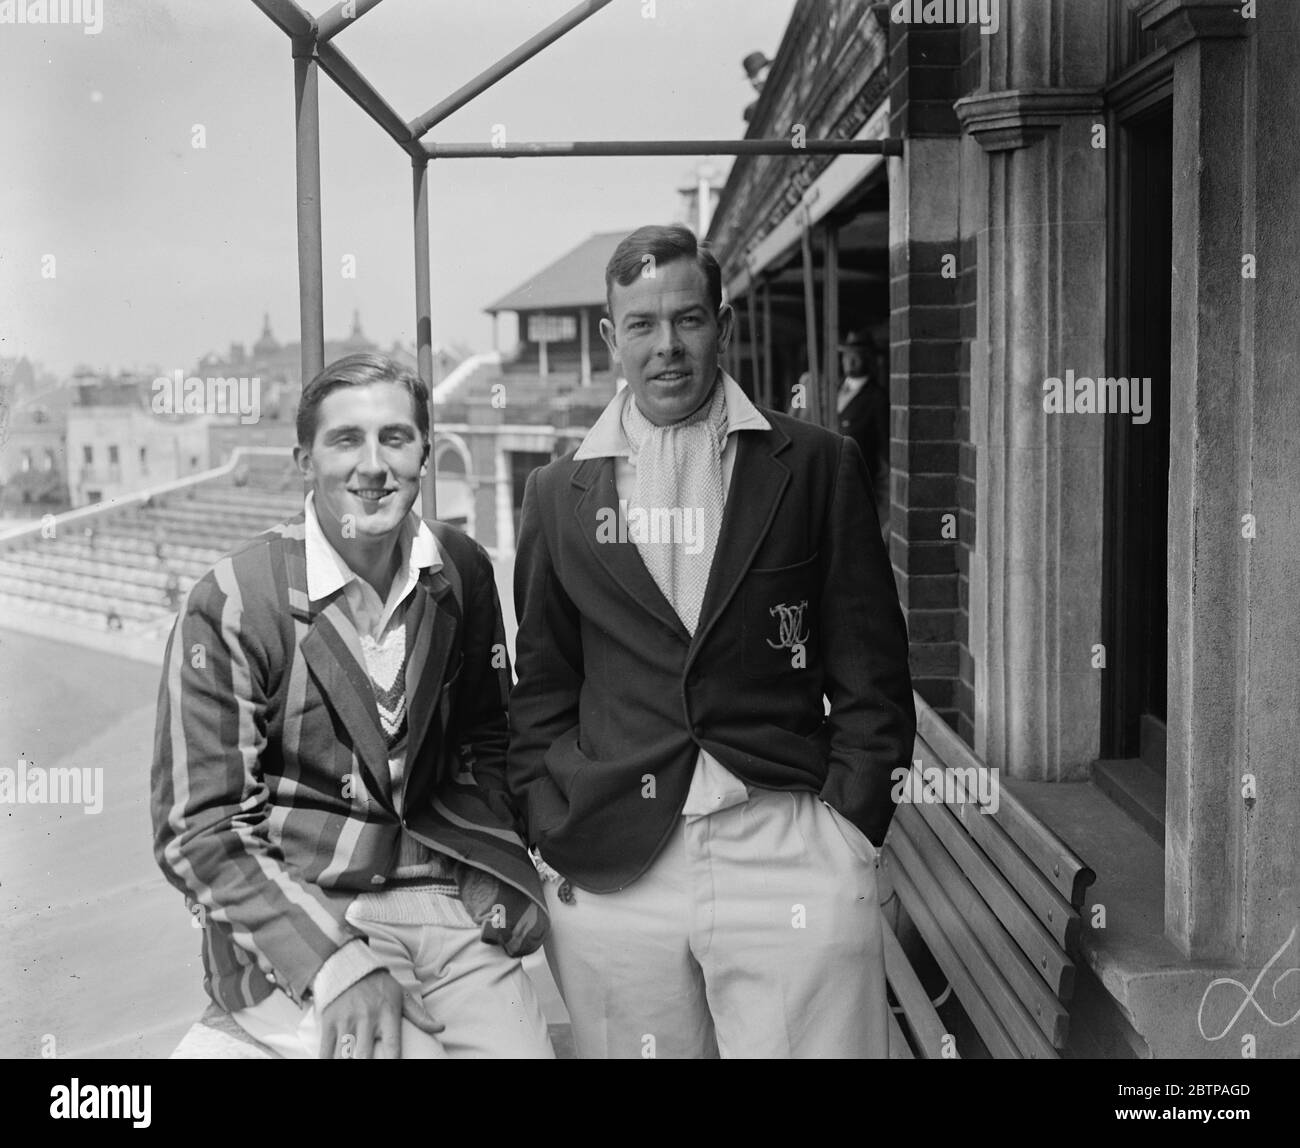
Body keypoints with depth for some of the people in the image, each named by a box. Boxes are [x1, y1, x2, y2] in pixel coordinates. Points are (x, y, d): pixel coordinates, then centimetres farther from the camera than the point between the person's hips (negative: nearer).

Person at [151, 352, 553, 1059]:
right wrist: (336, 965, -19)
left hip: (441, 896, 4)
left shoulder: (461, 571, 3)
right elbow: (197, 835, -10)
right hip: (288, 918, -4)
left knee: (524, 1047, -13)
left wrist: (494, 874, -1)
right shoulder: (230, 606, -10)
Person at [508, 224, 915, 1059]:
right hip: (611, 869, 2)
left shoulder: (818, 467, 5)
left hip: (790, 854, -1)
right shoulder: (559, 495, 11)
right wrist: (552, 832, 4)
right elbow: (542, 685, 14)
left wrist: (849, 822, -3)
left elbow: (870, 669, 5)